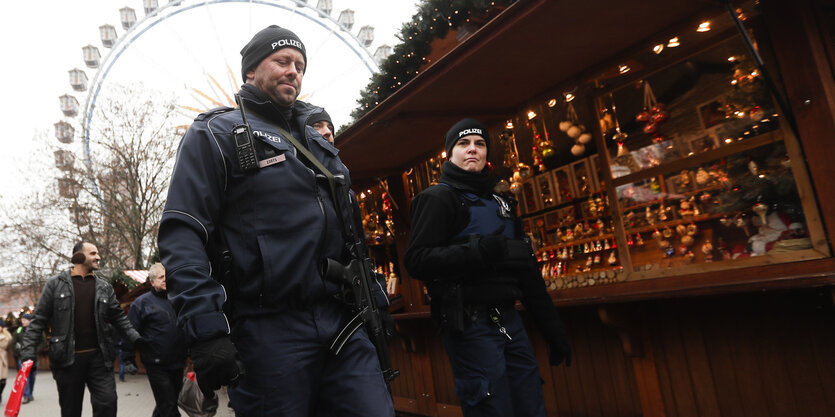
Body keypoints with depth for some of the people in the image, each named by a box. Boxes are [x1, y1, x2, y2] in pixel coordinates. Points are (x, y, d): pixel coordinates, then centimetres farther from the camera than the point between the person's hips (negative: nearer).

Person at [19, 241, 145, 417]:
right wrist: (28, 352, -8)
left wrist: (134, 337, 0)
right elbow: (39, 320, 0)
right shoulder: (56, 283, 0)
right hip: (67, 359, -2)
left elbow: (118, 317, 13)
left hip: (98, 356, 2)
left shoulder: (104, 287, 8)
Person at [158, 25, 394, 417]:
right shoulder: (217, 134, 2)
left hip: (343, 323, 6)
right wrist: (207, 330, -19)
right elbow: (181, 234, -9)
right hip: (269, 333, -5)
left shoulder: (319, 143, 22)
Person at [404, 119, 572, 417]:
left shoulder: (500, 202, 20)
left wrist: (553, 329, 18)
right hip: (470, 325, -7)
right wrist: (482, 250, -24)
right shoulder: (439, 197, -1)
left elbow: (527, 272, 21)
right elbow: (416, 261, -14)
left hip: (510, 322, 7)